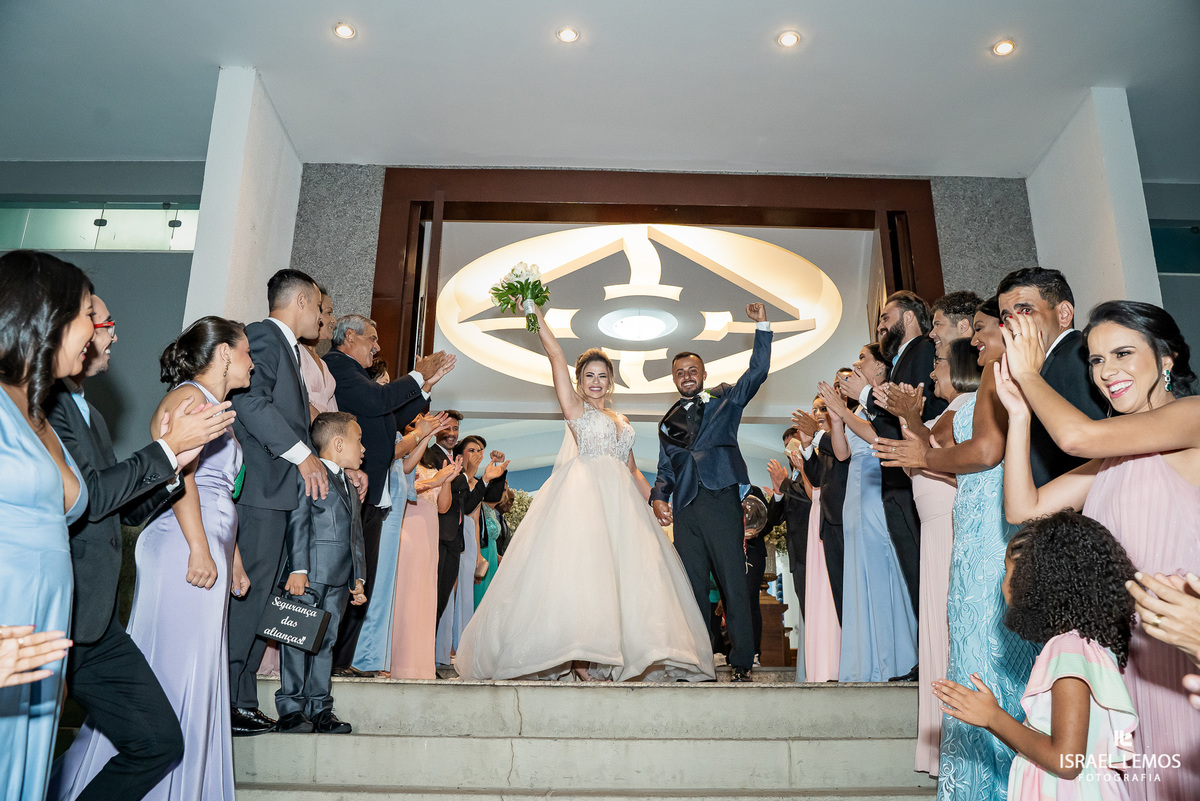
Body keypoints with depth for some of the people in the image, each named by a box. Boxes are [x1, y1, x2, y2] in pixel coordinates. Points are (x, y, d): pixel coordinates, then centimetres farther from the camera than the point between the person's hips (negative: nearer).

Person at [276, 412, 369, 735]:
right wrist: (298, 568, -20)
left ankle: (320, 709, 16)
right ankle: (291, 710, 4)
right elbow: (299, 524, -13)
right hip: (309, 575, -8)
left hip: (339, 581, 8)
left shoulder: (350, 488, 24)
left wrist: (358, 577, 16)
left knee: (326, 641, 10)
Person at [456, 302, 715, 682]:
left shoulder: (620, 422, 23)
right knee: (581, 570, -14)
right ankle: (580, 661, -13)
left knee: (622, 573, -3)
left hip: (621, 504, 6)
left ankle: (618, 658, -1)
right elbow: (556, 355, 1)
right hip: (585, 497, -5)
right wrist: (536, 315, -2)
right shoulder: (575, 409, 9)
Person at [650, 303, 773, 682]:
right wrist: (658, 498, 2)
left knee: (733, 584, -4)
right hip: (685, 509, 3)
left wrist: (762, 326, -4)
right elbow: (665, 469, 20)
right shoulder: (668, 421, 21)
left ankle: (742, 663, 2)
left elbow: (757, 372, 2)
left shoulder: (724, 400, 13)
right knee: (692, 589, 4)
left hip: (721, 501, -3)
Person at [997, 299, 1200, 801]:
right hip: (1122, 645, 7)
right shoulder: (1114, 457, 13)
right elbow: (1024, 510, 4)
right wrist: (1020, 411, 1)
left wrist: (1029, 373, -7)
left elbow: (1077, 435, -24)